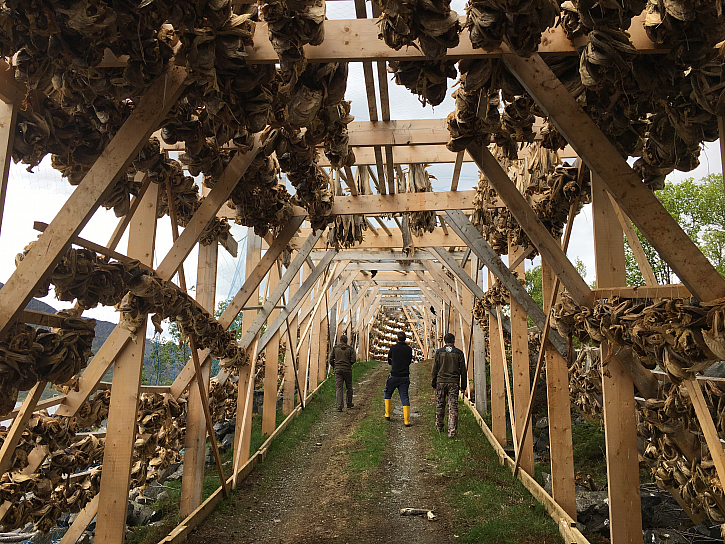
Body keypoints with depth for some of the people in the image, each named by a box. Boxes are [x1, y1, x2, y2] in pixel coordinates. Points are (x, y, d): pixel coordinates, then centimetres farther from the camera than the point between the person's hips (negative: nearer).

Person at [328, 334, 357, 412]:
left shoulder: (335, 348, 2)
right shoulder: (350, 349, -1)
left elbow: (330, 360, 1)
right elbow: (353, 359, -8)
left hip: (338, 370, 1)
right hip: (347, 370, -1)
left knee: (339, 388, 0)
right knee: (349, 387, 16)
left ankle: (339, 406, -8)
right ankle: (349, 404, 27)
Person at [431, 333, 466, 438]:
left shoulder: (439, 352, 2)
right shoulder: (459, 353, 2)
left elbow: (434, 369, 3)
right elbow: (463, 371, 5)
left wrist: (433, 383, 12)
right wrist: (463, 385, 11)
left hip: (441, 381, 1)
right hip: (454, 382, 0)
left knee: (440, 405, 15)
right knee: (453, 407, 1)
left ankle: (439, 426, 26)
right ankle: (452, 430, -3)